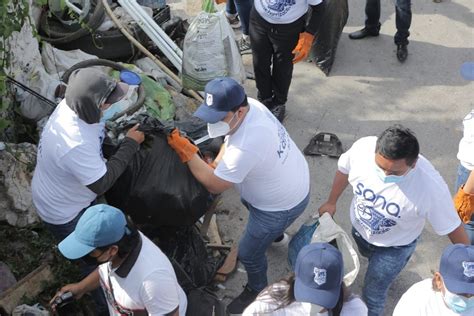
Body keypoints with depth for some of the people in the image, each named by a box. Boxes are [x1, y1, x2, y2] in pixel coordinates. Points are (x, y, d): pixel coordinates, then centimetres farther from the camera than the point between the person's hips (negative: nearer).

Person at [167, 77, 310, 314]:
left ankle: (257, 292, 41)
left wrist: (186, 152, -24)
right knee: (248, 201, 38)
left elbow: (215, 186, -27)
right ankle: (274, 233, 68)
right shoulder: (249, 105, -15)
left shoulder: (246, 147, -43)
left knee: (249, 253, 11)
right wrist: (216, 167, -7)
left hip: (282, 204, -9)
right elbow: (230, 141, 5)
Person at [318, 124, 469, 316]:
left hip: (395, 246, -4)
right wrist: (331, 202, 5)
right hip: (359, 229, 4)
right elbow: (344, 170, -10)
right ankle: (384, 273, 70)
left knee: (372, 294, 8)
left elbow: (452, 227, -25)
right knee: (369, 256, 35)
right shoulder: (363, 147, -34)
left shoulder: (431, 187, -42)